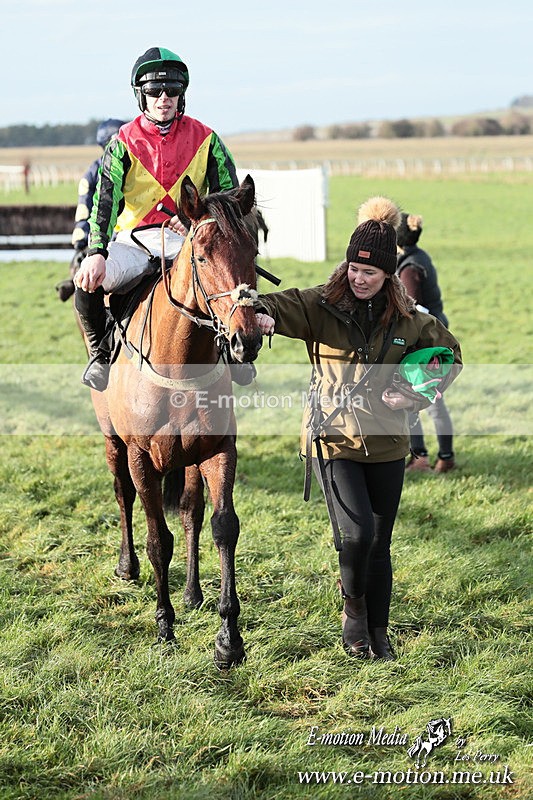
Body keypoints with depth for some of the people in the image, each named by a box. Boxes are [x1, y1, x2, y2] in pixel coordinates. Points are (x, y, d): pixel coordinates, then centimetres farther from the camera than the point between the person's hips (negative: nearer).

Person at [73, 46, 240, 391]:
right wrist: (96, 253, -26)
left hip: (188, 239, 1)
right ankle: (101, 352, 1)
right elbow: (105, 199, -10)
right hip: (133, 240, 0)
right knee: (87, 281, -29)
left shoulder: (204, 139, 6)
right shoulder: (124, 142, 2)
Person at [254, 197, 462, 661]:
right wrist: (263, 315, -46)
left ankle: (377, 632, 27)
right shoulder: (321, 306, -7)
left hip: (386, 444, 3)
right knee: (358, 533, -15)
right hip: (334, 439, -3)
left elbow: (449, 352, 15)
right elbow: (280, 306, -21)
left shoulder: (407, 320, 0)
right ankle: (353, 610, 13)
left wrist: (416, 395, -1)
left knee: (380, 544, 10)